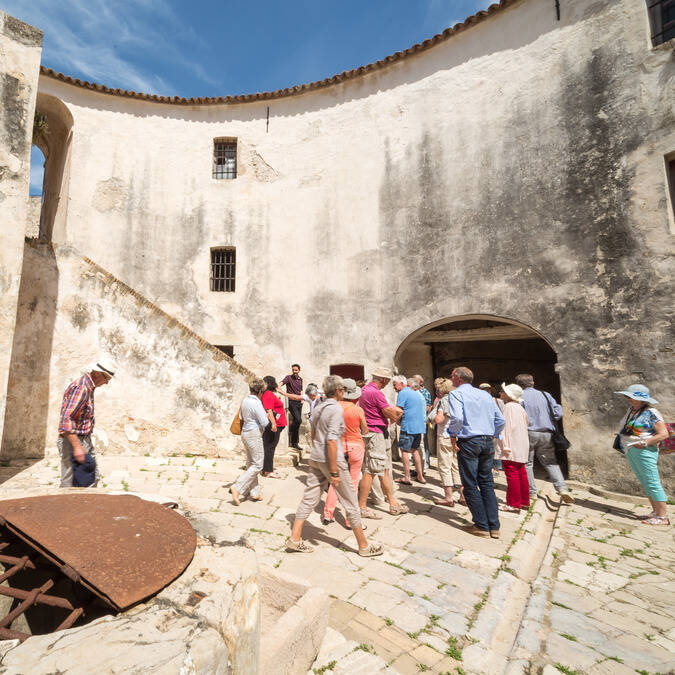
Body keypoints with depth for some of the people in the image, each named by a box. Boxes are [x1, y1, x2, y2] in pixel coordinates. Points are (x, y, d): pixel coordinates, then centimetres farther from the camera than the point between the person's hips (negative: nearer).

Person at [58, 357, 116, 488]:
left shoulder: (88, 387, 12)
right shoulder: (81, 387, -19)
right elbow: (66, 419, -26)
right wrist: (77, 447, -27)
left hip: (85, 440, 10)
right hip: (72, 442, -10)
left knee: (93, 478, 14)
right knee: (70, 484, -3)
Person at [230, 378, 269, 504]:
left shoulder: (245, 401, 5)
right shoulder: (256, 403, -20)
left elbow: (241, 417, 17)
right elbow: (264, 423, -17)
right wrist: (267, 417, 2)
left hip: (245, 433, 9)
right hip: (255, 434, -9)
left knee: (250, 463, 15)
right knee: (258, 465, 1)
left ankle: (254, 492, 23)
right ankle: (237, 487, -4)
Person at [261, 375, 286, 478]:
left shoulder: (270, 394, 15)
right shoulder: (268, 394, -15)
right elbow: (268, 410, -25)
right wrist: (273, 423, -29)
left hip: (275, 425, 10)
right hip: (273, 425, -10)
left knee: (270, 447, 15)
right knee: (269, 447, -4)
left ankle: (268, 469, 25)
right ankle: (268, 471, 2)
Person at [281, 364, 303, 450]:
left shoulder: (300, 379, 14)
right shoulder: (289, 377, -3)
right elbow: (282, 382, -21)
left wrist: (302, 398, 9)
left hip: (299, 402, 6)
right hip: (292, 402, -6)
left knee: (296, 422, 8)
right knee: (298, 420, -20)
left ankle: (294, 443, 17)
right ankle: (290, 430, 8)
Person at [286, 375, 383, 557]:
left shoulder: (318, 408, 9)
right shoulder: (336, 408, -17)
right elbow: (331, 440, -23)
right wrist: (334, 472, -21)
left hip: (315, 459, 8)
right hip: (332, 459, -8)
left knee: (309, 498, 13)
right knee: (350, 502, 5)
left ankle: (294, 539, 17)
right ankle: (364, 546, 18)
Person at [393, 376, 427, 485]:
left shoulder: (403, 393, -10)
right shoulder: (418, 394, 16)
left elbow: (398, 412, -14)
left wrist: (398, 421, 6)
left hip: (408, 427, -8)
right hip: (419, 426, 8)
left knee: (404, 451, 2)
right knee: (415, 450, 17)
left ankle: (407, 478, 6)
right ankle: (420, 476, 20)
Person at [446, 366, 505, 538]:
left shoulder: (456, 394, -5)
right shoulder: (485, 394, 14)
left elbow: (457, 418, -21)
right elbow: (501, 420, 11)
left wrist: (451, 430, -3)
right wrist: (492, 436, 20)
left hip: (469, 442, -6)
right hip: (488, 442, 6)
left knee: (471, 485, 5)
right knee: (487, 483, 14)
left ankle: (482, 526, 10)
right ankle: (494, 527, 16)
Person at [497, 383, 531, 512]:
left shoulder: (509, 406, -14)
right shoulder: (519, 407, 14)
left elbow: (507, 426, -19)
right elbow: (527, 423, 22)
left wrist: (505, 445, -18)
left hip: (512, 448, -10)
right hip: (522, 447, 10)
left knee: (512, 474, -4)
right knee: (521, 473, 15)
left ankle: (514, 504, 2)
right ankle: (524, 501, 23)